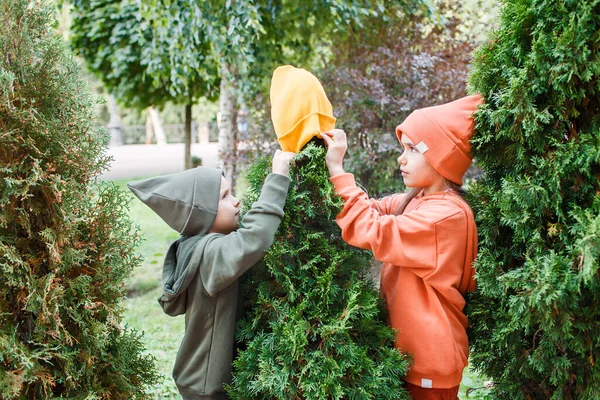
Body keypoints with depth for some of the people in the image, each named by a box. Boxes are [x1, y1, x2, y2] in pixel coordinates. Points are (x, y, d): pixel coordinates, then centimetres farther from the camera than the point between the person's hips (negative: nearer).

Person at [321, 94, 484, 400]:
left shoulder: (448, 215, -23)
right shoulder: (414, 201, 6)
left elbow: (373, 232, -27)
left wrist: (337, 171, -23)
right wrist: (332, 166, -8)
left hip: (429, 359, -8)